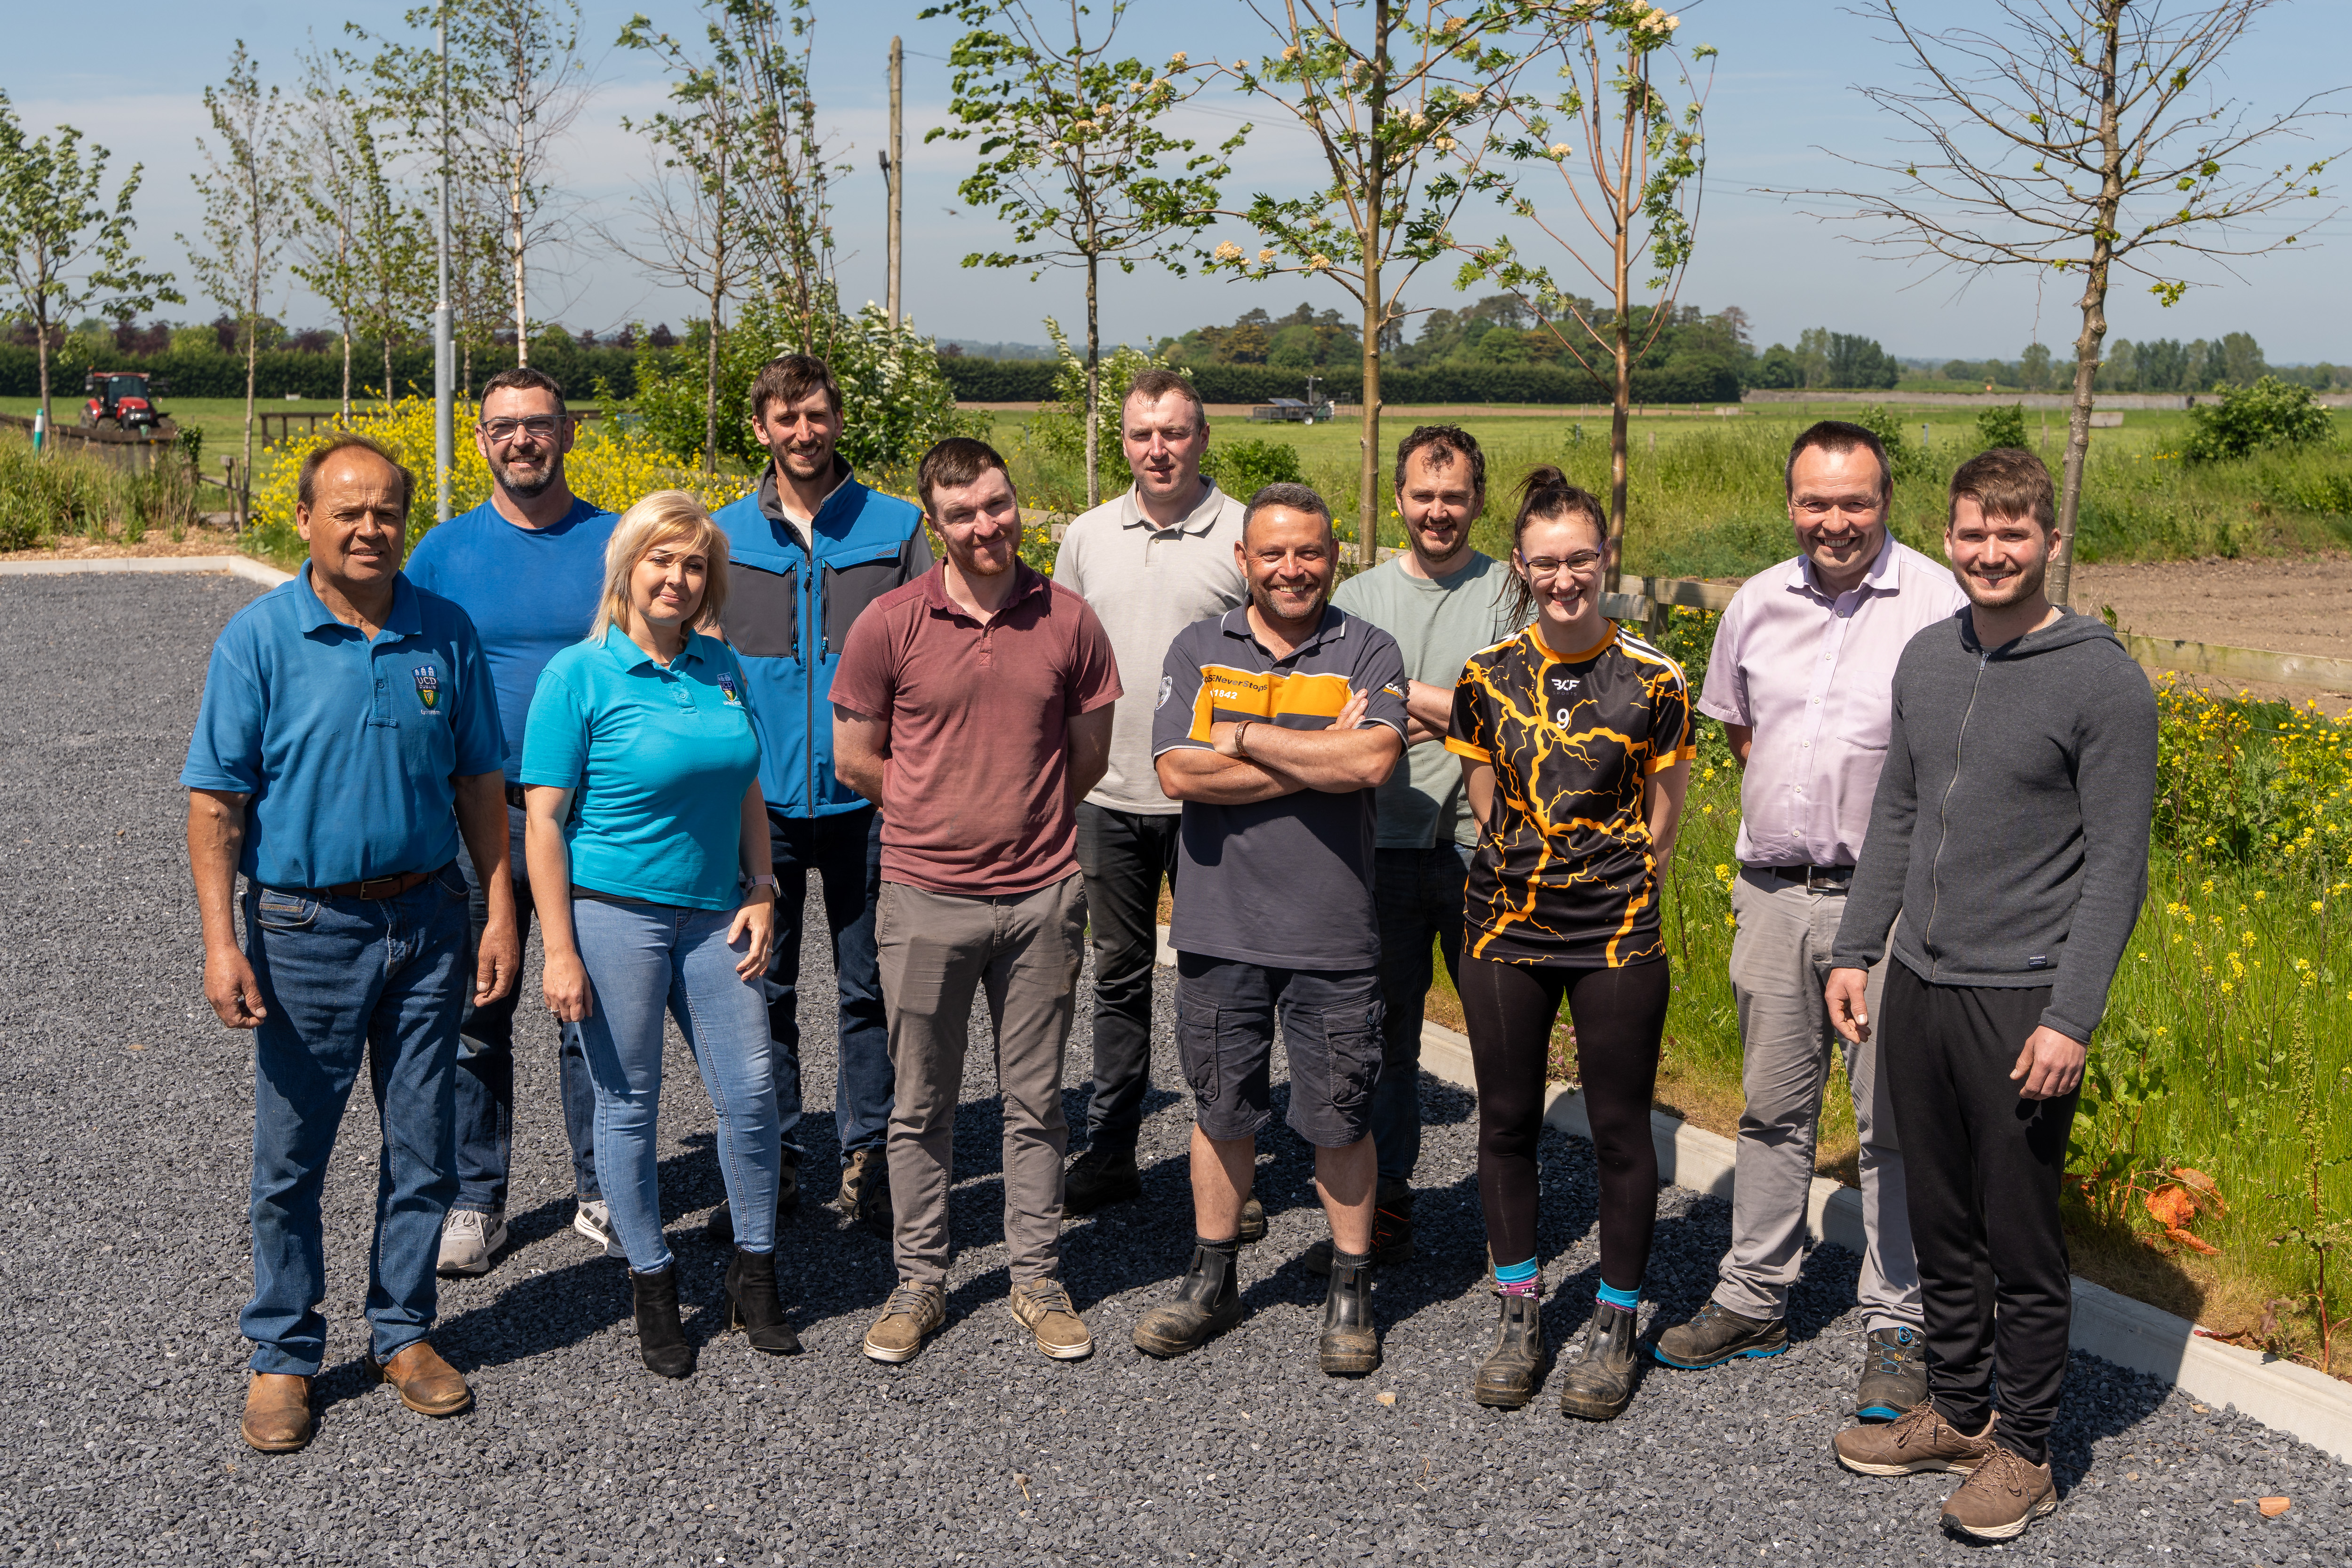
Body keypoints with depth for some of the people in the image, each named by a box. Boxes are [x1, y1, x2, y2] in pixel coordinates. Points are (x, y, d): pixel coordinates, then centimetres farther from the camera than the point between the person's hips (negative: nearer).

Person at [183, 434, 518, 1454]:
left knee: (423, 1150, 10)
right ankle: (284, 1355, 21)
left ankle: (402, 1333, 27)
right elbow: (215, 802, -7)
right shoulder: (260, 638, -6)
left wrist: (501, 914, 4)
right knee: (291, 1158, 6)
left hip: (427, 921, 3)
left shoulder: (444, 633, 2)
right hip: (308, 929, -2)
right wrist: (221, 941, -14)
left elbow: (478, 783, 8)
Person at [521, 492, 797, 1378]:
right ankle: (652, 1287, 22)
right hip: (613, 913, -4)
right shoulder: (580, 675, -7)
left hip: (712, 915, 5)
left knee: (751, 1092, 3)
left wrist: (761, 893, 5)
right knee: (629, 1104, 5)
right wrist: (560, 951, -13)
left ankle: (755, 1282, 21)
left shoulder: (723, 669, 8)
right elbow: (542, 818, -9)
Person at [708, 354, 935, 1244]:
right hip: (759, 798, 1)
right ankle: (770, 1163, 19)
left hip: (864, 797, -1)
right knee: (761, 988, 7)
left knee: (866, 987, 7)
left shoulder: (897, 529, 2)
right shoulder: (725, 535, 6)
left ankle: (865, 1161, 18)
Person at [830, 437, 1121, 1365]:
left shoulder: (1070, 622, 0)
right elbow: (855, 760, 3)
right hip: (926, 897, -1)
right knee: (920, 1105, 9)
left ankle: (1038, 1281, 24)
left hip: (1041, 896, 1)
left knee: (1035, 1102, 11)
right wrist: (946, 814, 6)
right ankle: (920, 1281, 24)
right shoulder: (889, 625, -5)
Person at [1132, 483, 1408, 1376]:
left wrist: (1246, 736, -11)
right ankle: (1211, 1282, 29)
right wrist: (1319, 760, -12)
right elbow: (1179, 772, -10)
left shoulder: (1367, 653, 0)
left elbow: (1372, 760, -18)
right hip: (1220, 925, 2)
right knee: (1221, 1110, 13)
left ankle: (1351, 1290, 23)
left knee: (1340, 1117, 7)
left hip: (1334, 932, -1)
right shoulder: (1198, 650, 4)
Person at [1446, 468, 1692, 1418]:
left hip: (1617, 940, -2)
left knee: (1620, 1128, 4)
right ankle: (1518, 1316, 26)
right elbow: (1485, 807, 10)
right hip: (1504, 931, 3)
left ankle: (1613, 1327, 21)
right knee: (1506, 1122, 10)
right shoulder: (1488, 677, 1)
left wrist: (1615, 902, 2)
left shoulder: (1651, 680, -5)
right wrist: (1529, 883, 5)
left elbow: (1660, 824, 2)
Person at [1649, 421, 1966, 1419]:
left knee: (1895, 1121, 2)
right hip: (1772, 889, 5)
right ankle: (1755, 1300, 28)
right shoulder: (1757, 606, 8)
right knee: (1773, 1106, 15)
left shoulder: (1940, 604, -9)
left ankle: (1898, 1329, 13)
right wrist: (1786, 806, 12)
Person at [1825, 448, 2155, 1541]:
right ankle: (1958, 1412, 30)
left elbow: (2116, 866, -11)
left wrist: (2071, 1018, -16)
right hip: (1917, 987, 6)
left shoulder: (2103, 680, -9)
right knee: (1941, 1225, 15)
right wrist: (1856, 950, 11)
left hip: (2022, 1001, -6)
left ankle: (2024, 1453, 18)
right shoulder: (1926, 659, 9)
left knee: (2021, 1242, 4)